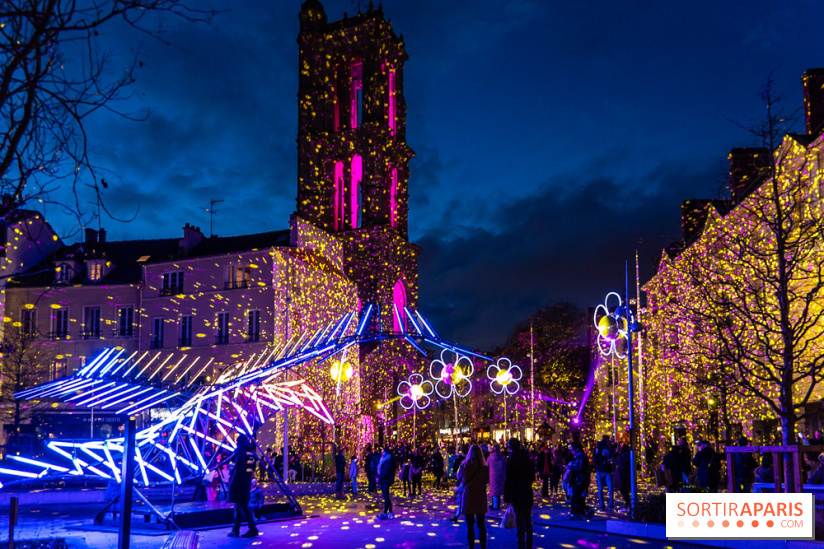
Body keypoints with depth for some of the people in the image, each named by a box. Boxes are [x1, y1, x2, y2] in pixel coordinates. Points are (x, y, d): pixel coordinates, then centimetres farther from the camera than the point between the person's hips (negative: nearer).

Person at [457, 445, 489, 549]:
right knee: (481, 525, 13)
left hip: (468, 498, -1)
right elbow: (488, 481, 4)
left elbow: (459, 478, 8)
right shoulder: (485, 468, -13)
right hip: (481, 499, 1)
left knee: (470, 525, 9)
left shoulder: (463, 466, -11)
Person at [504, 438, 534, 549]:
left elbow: (508, 481, -16)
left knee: (520, 523, -1)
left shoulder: (510, 461, -15)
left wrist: (507, 498, -12)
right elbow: (532, 475, 15)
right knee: (528, 522, 16)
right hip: (528, 495, 6)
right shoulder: (527, 458, 4)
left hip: (517, 496, -6)